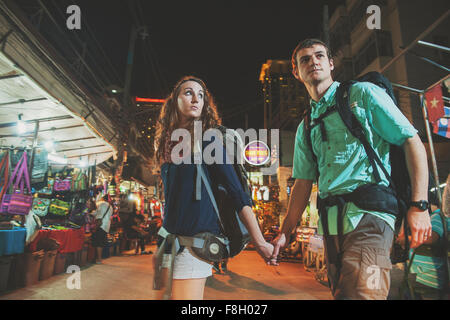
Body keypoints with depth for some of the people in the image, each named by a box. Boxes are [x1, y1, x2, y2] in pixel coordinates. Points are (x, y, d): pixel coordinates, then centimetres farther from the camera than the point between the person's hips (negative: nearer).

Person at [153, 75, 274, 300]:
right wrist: (160, 247, 18)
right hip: (169, 239, 6)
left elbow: (237, 193, -11)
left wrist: (259, 242, -14)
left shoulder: (208, 140, -7)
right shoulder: (168, 144, 10)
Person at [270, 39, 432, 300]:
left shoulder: (362, 93, 5)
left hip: (368, 213, -5)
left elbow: (412, 141, -1)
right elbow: (304, 182, 17)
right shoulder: (305, 127, 18)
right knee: (341, 293, 12)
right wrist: (285, 233, 12)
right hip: (331, 223, 6)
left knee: (361, 293, -19)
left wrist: (419, 205, -10)